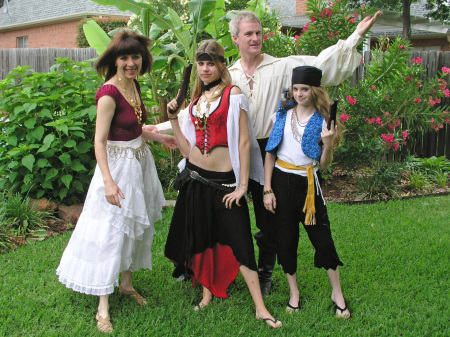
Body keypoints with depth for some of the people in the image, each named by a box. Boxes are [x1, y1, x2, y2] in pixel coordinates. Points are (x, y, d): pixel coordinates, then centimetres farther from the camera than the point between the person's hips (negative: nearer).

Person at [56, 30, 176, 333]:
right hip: (117, 165, -9)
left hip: (140, 161, 9)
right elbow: (100, 141, -23)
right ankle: (103, 308, 6)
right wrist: (108, 181, -29)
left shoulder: (133, 84, 5)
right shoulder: (108, 93, -20)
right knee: (111, 232, -4)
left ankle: (127, 284, 37)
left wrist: (160, 137, 22)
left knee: (136, 226, 18)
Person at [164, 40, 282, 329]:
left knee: (238, 241, -5)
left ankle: (260, 307, 2)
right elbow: (188, 148, 10)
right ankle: (207, 293, 30)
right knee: (200, 237, 13)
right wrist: (173, 119, 1)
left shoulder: (232, 94, -5)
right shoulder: (196, 99, 12)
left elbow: (244, 141, -10)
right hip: (195, 176, 6)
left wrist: (243, 185, -13)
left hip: (224, 179, -6)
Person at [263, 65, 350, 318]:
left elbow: (324, 165, -1)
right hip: (281, 181, 2)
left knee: (322, 237, -2)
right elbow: (270, 153, 4)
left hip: (308, 183, -2)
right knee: (285, 239, 7)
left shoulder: (322, 120, -2)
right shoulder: (284, 114, 3)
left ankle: (337, 293, 15)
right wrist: (267, 189, -1)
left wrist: (329, 143, -20)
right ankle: (294, 291, 25)